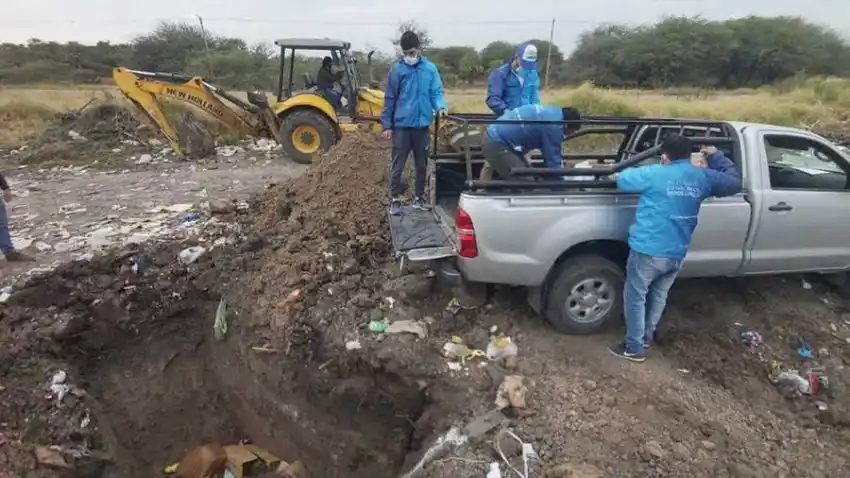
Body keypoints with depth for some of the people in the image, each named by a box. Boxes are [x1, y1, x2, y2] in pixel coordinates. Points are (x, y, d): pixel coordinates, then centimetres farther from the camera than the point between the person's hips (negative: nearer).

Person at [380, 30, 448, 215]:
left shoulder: (430, 68, 2)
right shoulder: (397, 69, -3)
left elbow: (437, 92, 3)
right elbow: (389, 99, -1)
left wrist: (440, 106, -19)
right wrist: (386, 125, -3)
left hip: (422, 125, 2)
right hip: (401, 125, -2)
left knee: (421, 165, 12)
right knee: (398, 165, 2)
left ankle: (419, 198, 26)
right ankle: (395, 199, 13)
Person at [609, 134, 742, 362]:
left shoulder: (655, 174, -11)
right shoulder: (703, 177, 4)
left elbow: (622, 180, -2)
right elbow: (734, 181, 20)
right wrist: (715, 156, 25)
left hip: (648, 250, -6)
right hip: (677, 253, 6)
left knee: (636, 298, 7)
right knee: (659, 296, 23)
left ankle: (635, 348, 15)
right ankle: (646, 337, 39)